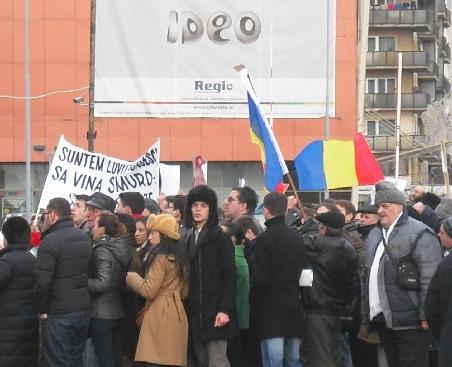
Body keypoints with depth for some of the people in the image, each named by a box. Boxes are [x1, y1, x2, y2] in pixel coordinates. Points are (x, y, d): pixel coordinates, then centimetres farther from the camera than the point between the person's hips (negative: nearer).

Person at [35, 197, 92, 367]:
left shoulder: (50, 241, -16)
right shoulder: (85, 237, 9)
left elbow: (42, 282, -18)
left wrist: (43, 310, -8)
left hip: (58, 315, -7)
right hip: (83, 311, 7)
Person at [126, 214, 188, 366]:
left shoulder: (160, 258, -12)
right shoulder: (176, 257, 15)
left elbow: (148, 291, -16)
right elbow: (182, 290, 21)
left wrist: (131, 276, -2)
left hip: (161, 315, -9)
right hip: (175, 313, 9)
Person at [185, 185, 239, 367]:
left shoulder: (219, 237, -5)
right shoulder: (191, 239, 15)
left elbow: (229, 276, -11)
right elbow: (190, 277, 14)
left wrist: (225, 309, -19)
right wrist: (188, 308, 7)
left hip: (214, 312, -7)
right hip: (195, 313, 7)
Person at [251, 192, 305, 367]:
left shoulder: (265, 238, -12)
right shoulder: (295, 237, 8)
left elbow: (260, 278, -14)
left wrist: (254, 301, 0)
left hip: (271, 309, -7)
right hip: (294, 307, 7)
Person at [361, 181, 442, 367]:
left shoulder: (419, 233, -9)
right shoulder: (374, 235, 17)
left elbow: (430, 279, -16)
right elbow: (366, 277, 20)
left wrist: (426, 315, -19)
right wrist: (365, 317, 18)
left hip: (408, 322, -8)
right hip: (381, 318, 8)